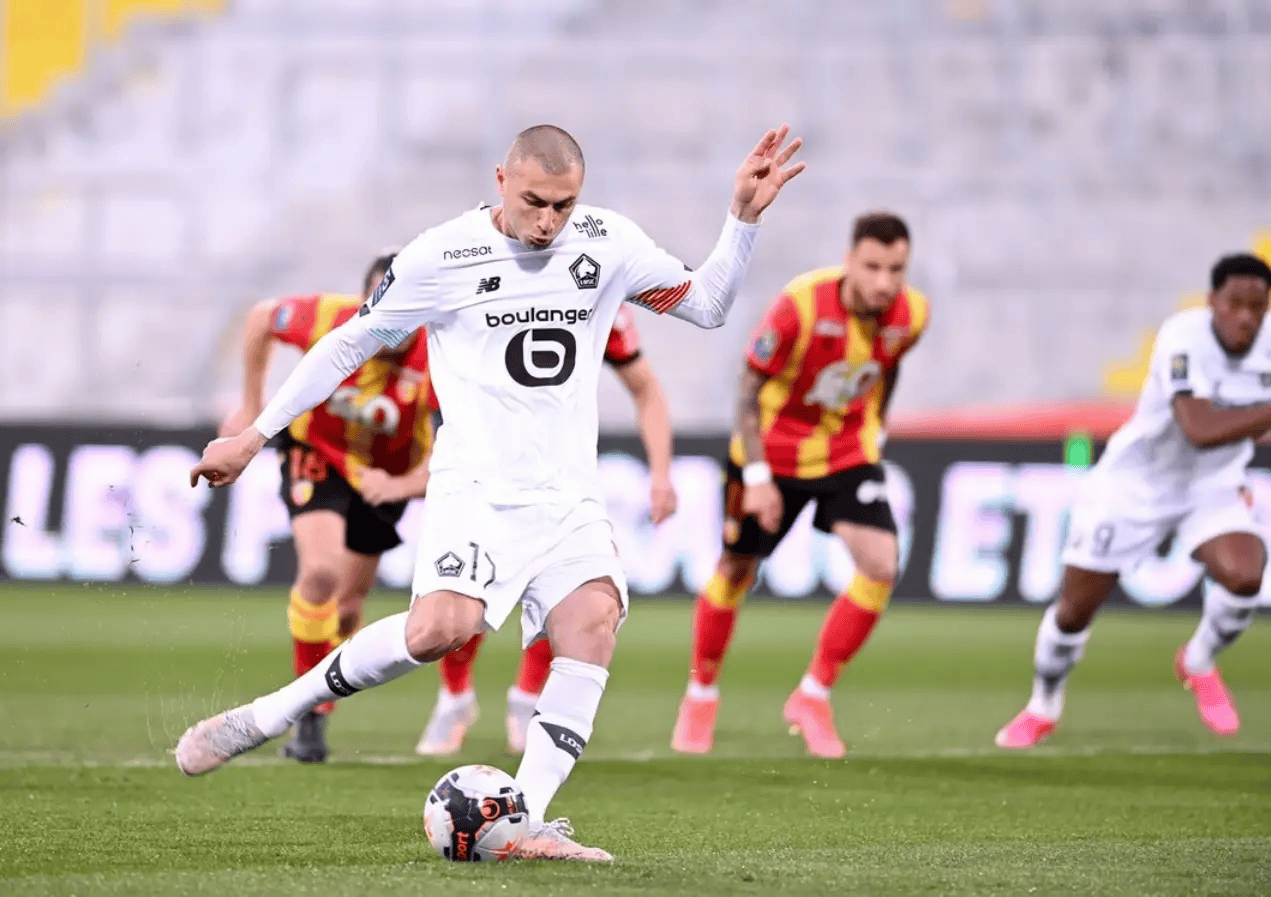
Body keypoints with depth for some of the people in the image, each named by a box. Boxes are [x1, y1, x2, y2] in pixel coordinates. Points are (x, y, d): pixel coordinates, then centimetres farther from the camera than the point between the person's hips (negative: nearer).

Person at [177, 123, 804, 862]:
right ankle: (260, 720, -14)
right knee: (442, 628, -28)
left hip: (569, 495, 4)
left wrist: (745, 218, 0)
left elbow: (707, 305, 15)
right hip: (477, 487, -4)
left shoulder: (607, 243, 5)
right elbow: (349, 344, 6)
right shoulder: (442, 256, -5)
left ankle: (526, 824, -26)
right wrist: (256, 436, 7)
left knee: (594, 620, -23)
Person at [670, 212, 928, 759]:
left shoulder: (911, 314, -15)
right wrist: (756, 475, -22)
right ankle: (701, 695, 35)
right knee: (735, 572, 9)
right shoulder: (800, 305, -28)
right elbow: (750, 386, -18)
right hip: (773, 452, -3)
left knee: (880, 566, -16)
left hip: (849, 452, 3)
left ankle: (813, 697, 0)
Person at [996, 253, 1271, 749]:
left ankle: (1199, 664, 6)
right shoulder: (1184, 338, -30)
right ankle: (1042, 708, 32)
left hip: (1211, 485, 3)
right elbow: (1200, 429, -43)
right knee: (1075, 608, 3)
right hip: (1135, 483, -3)